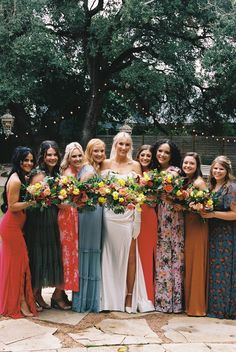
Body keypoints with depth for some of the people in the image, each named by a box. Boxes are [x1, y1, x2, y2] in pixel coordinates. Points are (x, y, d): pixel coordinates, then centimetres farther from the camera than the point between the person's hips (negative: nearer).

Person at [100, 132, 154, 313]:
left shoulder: (135, 165, 8)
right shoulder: (106, 164, 7)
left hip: (128, 214, 0)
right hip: (109, 214, 0)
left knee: (130, 256, 0)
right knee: (110, 255, 4)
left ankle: (130, 297, 11)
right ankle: (110, 297, 15)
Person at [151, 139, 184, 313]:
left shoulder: (175, 171, -4)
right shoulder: (154, 171, 15)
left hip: (173, 218, -5)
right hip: (158, 219, 5)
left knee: (172, 256, -2)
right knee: (160, 257, 7)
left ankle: (172, 299, 5)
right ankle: (160, 298, 13)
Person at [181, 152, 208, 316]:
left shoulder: (199, 182, -12)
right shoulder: (184, 181, 11)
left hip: (197, 225, -7)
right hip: (185, 224, 7)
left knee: (196, 264, -2)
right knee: (187, 263, 11)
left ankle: (197, 305, 7)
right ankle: (188, 301, 21)